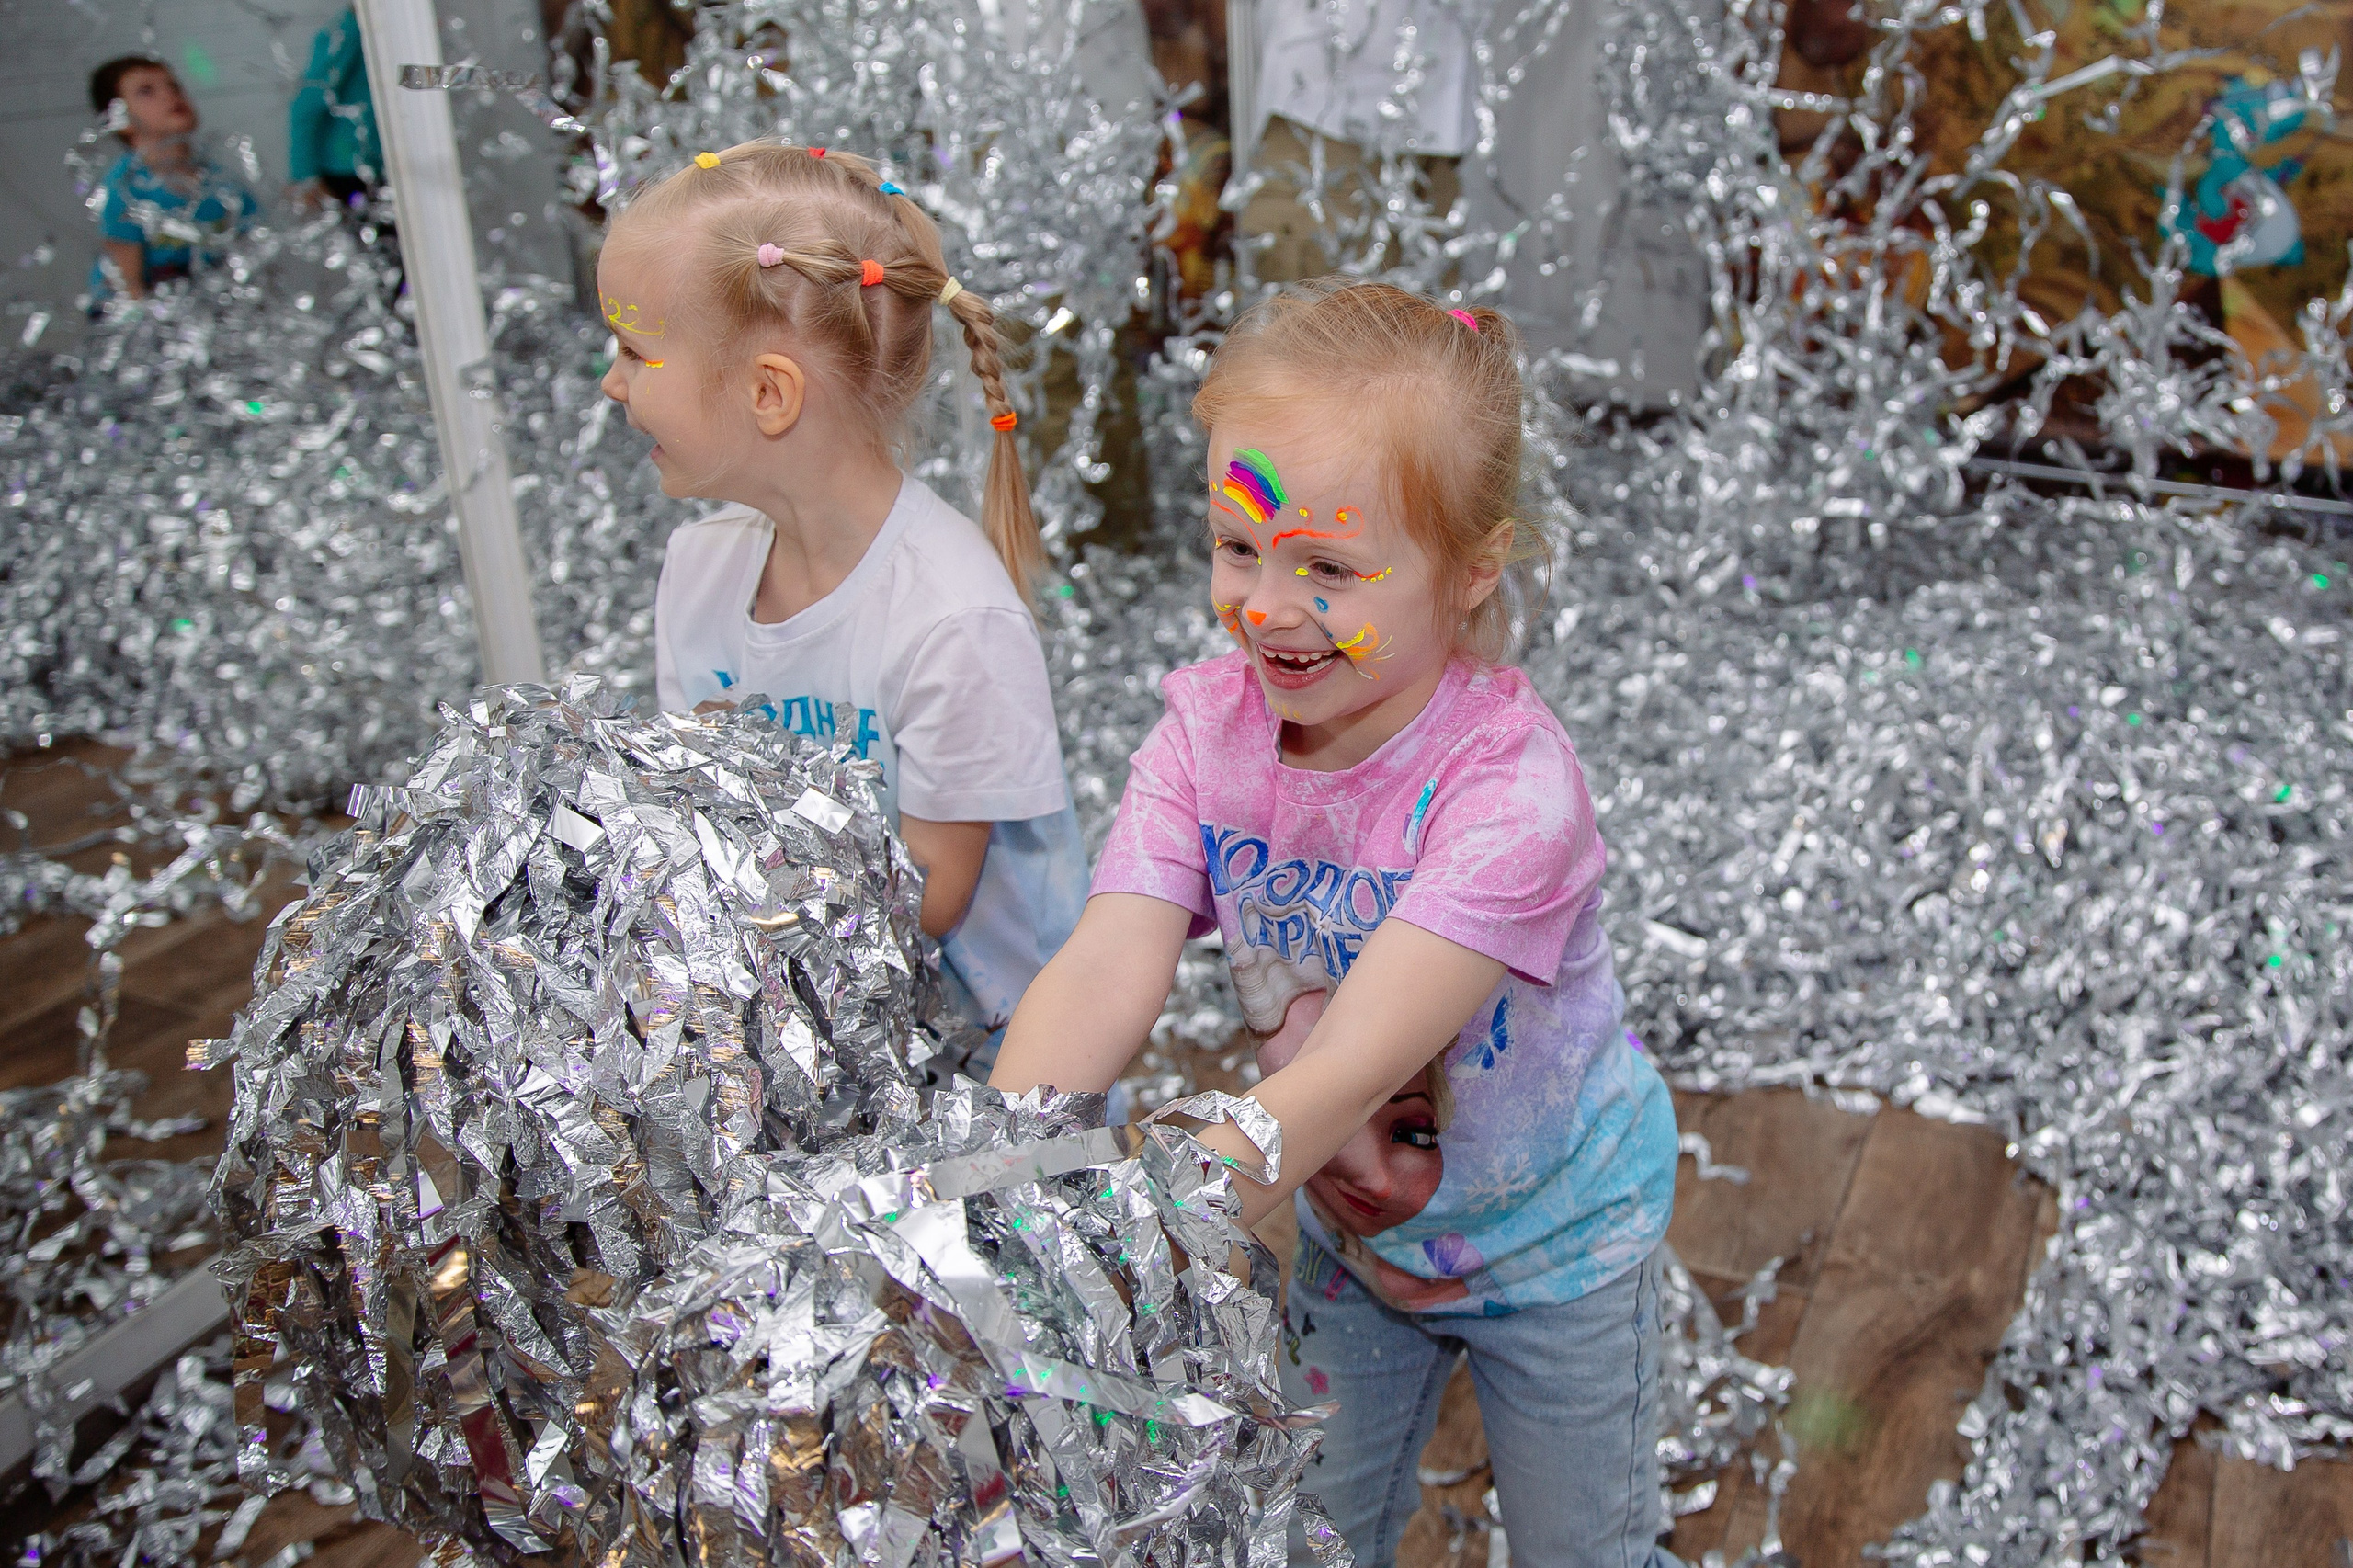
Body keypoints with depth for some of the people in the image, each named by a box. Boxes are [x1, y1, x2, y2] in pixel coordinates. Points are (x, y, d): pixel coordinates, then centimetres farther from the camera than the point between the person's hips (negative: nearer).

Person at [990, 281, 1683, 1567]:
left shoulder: (1509, 785, -35)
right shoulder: (1207, 729, -20)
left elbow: (1349, 1073, -42)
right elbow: (1101, 975, -30)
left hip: (1556, 1236, -3)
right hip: (1345, 1220, 4)